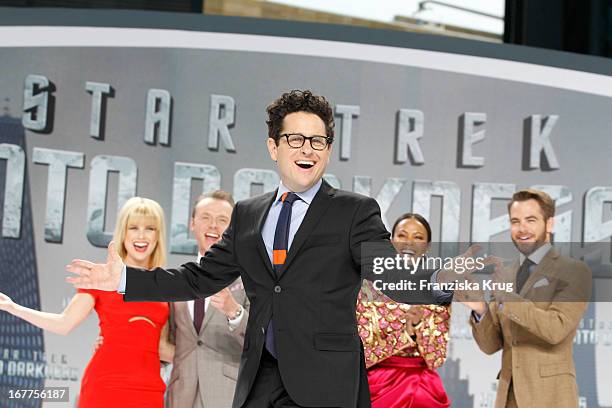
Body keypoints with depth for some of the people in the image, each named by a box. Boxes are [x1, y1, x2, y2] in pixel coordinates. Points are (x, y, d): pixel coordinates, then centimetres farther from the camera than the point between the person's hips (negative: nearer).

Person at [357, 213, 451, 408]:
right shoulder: (369, 285, -4)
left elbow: (436, 358, -1)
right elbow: (363, 352, -8)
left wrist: (418, 325, -17)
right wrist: (406, 332, -18)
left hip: (425, 390, 2)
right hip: (379, 387, -2)